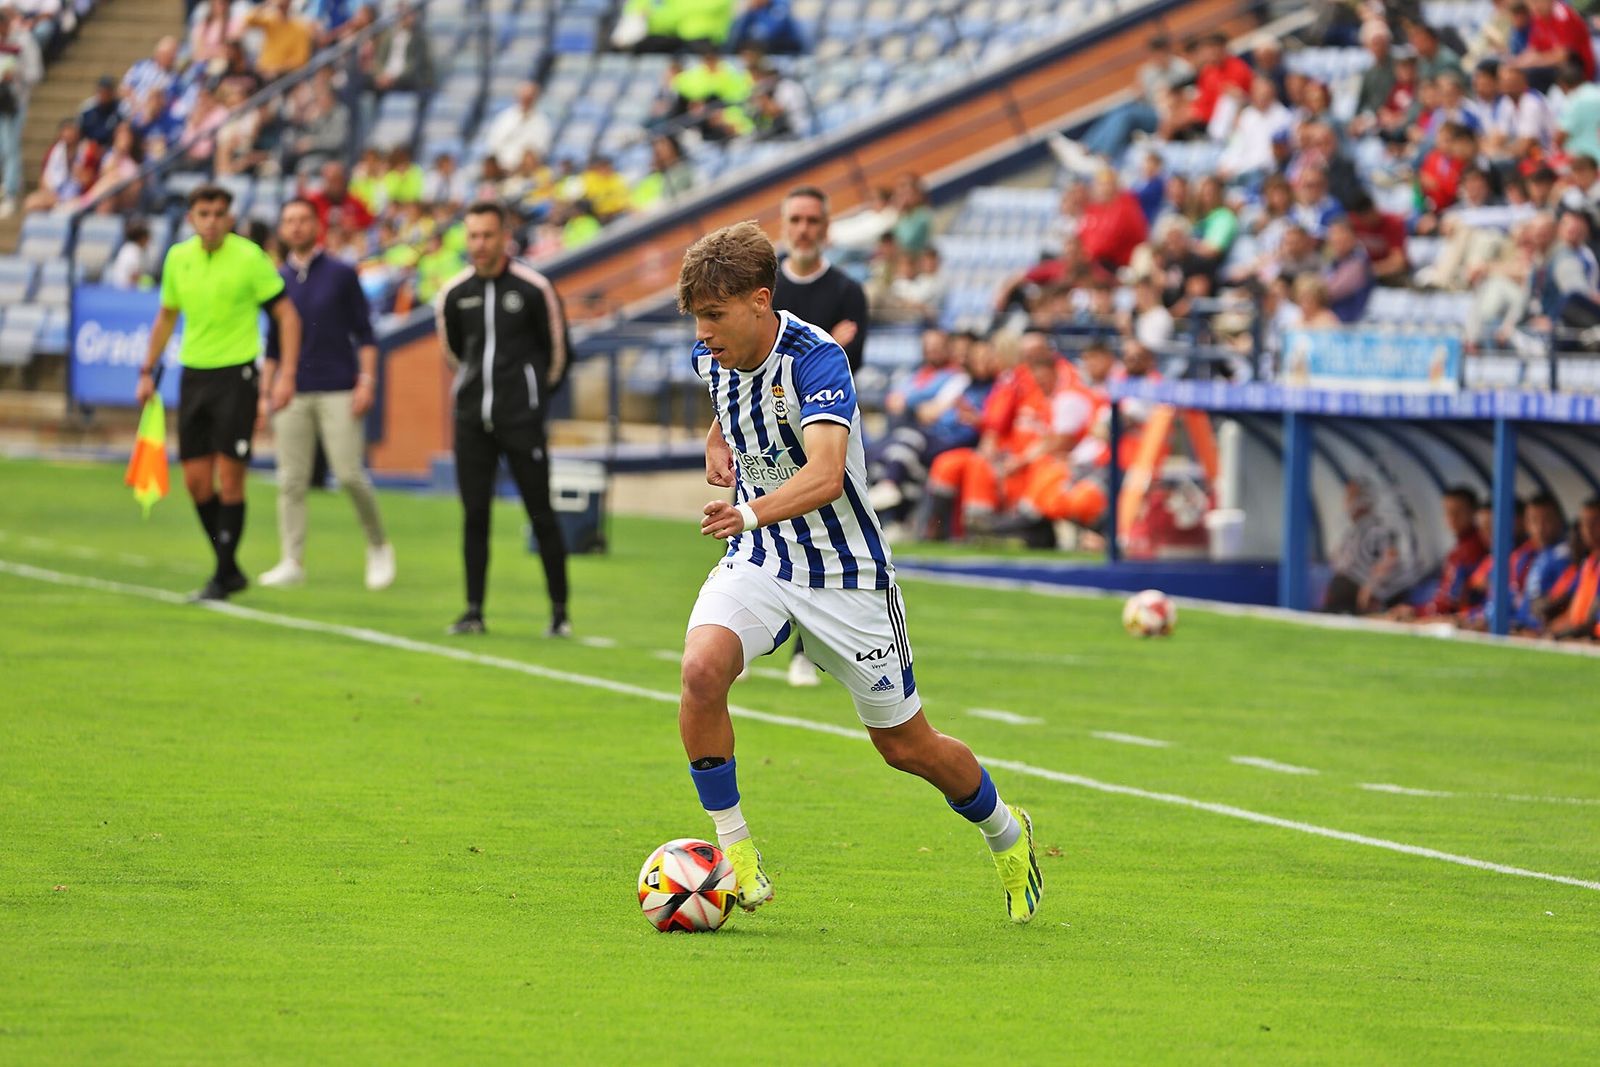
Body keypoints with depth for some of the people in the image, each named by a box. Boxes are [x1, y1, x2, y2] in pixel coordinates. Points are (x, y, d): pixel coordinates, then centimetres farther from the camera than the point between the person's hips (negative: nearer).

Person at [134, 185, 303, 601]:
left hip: (236, 375, -5)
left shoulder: (249, 258, -9)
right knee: (196, 480, 3)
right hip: (193, 375, 5)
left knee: (229, 477, -7)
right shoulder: (178, 258, 6)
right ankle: (230, 569, 17)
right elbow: (166, 317, 20)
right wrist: (147, 371, 17)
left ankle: (222, 578, 1)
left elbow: (287, 315, -6)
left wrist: (286, 375, -14)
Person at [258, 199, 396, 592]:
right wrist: (265, 391, 11)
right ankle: (292, 563, 2)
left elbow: (364, 334, 2)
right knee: (291, 481, -1)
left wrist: (366, 381, -8)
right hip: (293, 394, 3)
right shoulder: (277, 281, 11)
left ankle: (378, 546, 11)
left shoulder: (341, 275, 2)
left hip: (337, 392, -3)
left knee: (350, 474, -8)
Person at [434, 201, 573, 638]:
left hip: (522, 420, -4)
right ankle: (474, 611, 6)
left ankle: (560, 612, 4)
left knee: (541, 514, -3)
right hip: (472, 418, 4)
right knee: (474, 515, 1)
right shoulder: (454, 294, 4)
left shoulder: (534, 288, -7)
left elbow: (558, 348, 4)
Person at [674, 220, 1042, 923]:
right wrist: (718, 447, 4)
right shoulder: (712, 359, -3)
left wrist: (753, 511, -57)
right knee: (701, 669, -26)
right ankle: (733, 848, -13)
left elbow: (825, 475, -40)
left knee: (906, 746, 6)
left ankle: (1006, 834, 35)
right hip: (757, 558, 5)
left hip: (843, 573, -5)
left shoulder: (816, 359, -24)